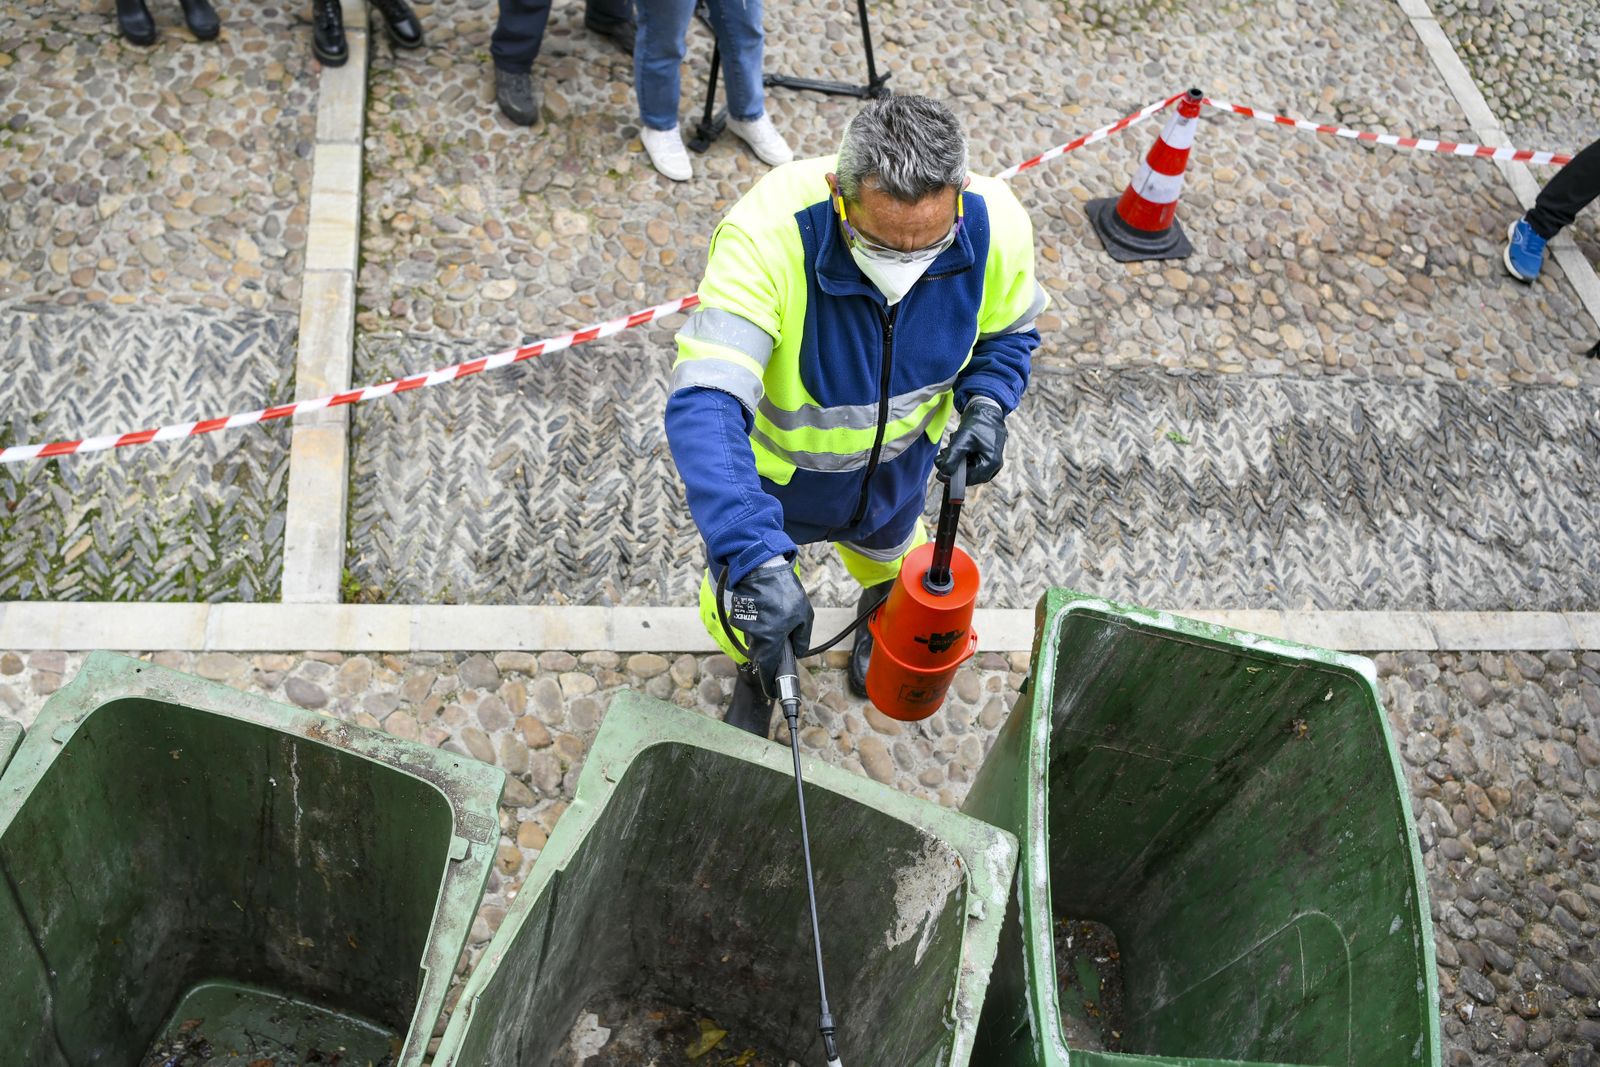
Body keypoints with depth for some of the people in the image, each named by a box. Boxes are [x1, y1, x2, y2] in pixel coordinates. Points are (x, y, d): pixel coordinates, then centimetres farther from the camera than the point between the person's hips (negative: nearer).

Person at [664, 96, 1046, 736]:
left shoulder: (995, 226, -28)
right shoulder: (766, 234, -43)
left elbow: (1009, 329, -3)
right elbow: (703, 405, -50)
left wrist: (985, 402, -25)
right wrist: (755, 557, -60)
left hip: (896, 466, 4)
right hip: (775, 471, -3)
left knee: (891, 563, 34)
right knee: (738, 615, 17)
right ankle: (758, 674, 58)